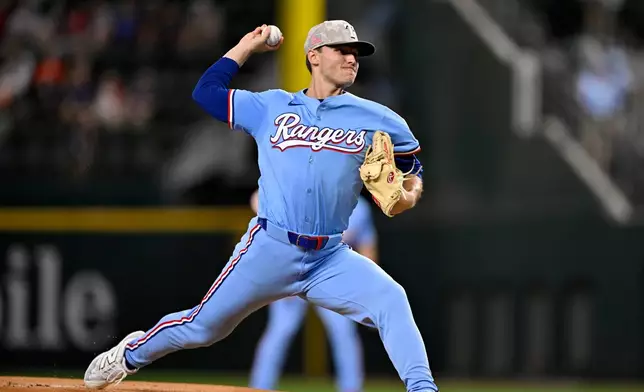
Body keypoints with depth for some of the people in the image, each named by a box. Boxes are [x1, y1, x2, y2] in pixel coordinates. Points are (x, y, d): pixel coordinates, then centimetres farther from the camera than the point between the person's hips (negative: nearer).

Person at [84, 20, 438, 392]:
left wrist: (408, 197, -7)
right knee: (203, 326, 8)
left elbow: (412, 170, 15)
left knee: (391, 300, -25)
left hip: (331, 259, 0)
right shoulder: (270, 107, 9)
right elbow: (205, 91, 17)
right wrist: (248, 45, 17)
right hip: (269, 250, 0)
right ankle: (132, 354, 34)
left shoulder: (377, 120, 6)